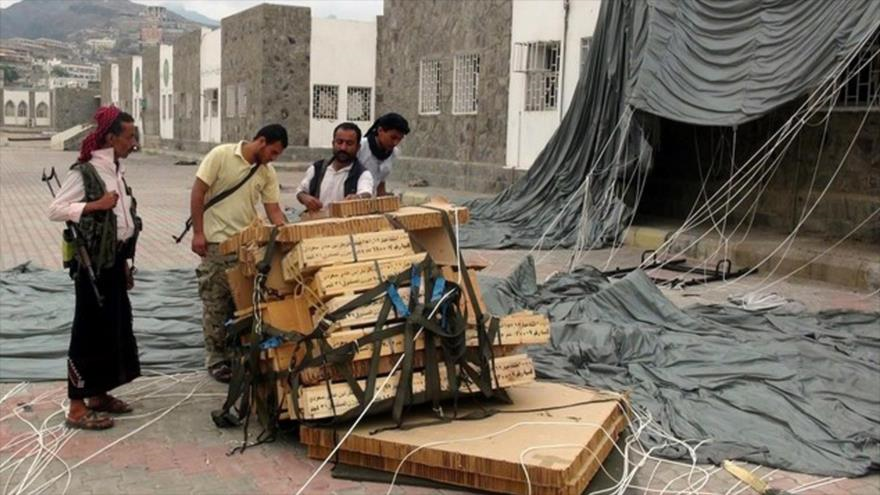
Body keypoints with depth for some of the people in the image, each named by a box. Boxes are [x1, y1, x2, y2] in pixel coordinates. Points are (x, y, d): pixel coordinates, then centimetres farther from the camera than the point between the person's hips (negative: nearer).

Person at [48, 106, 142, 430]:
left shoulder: (116, 170, 11)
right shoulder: (85, 172, -13)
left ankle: (98, 394, 27)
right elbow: (54, 211, -17)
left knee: (116, 327, 14)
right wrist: (95, 205, -23)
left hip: (115, 260, 9)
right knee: (91, 330, -4)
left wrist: (126, 262, 15)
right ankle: (77, 407, 4)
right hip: (94, 262, -8)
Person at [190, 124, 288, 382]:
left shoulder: (268, 173, 4)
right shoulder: (221, 155, -11)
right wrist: (198, 232, -13)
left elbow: (274, 210, 6)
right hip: (216, 242, -5)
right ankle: (216, 360, 12)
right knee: (216, 304, 2)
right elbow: (197, 192, -10)